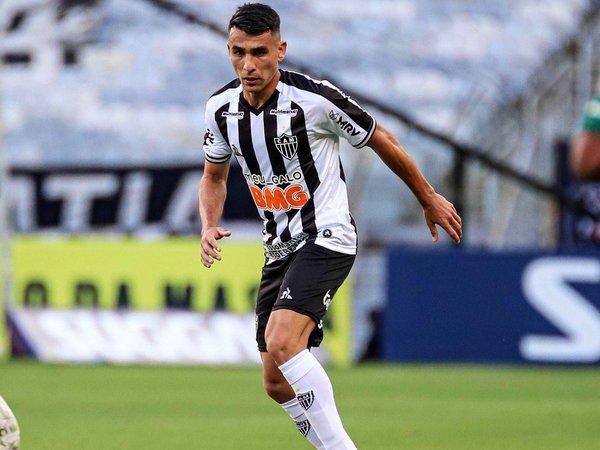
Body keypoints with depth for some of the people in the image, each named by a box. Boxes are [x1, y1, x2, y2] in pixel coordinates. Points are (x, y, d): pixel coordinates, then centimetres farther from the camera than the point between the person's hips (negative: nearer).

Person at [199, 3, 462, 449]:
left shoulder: (315, 98, -17)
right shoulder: (220, 109, -1)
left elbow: (381, 140, -2)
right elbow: (214, 177, 17)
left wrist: (430, 199, 9)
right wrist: (209, 227, -3)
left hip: (326, 239, -7)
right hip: (279, 247, 7)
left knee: (281, 342, -29)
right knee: (277, 384, 6)